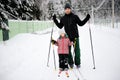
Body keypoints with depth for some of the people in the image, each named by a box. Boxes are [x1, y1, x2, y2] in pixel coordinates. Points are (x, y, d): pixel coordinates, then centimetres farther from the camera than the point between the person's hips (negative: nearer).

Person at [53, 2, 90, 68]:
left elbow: (80, 23, 9)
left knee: (77, 50, 1)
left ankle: (77, 63, 13)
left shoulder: (75, 17, 2)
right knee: (68, 51, 4)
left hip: (75, 36, -1)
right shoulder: (63, 18, 7)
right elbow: (60, 26, 17)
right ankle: (70, 63, 18)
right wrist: (55, 20, 12)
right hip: (67, 37, 2)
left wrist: (87, 18, 0)